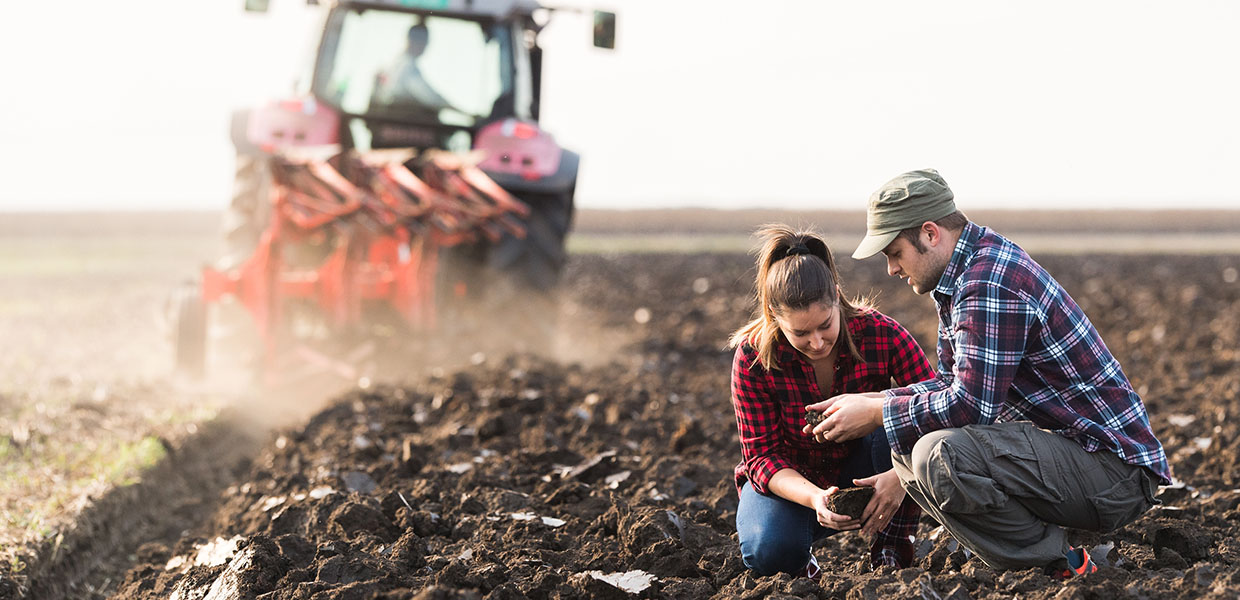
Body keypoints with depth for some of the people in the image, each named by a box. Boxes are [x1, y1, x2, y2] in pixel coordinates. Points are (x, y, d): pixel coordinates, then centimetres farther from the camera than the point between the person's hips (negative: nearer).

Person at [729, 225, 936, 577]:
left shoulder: (881, 335, -23)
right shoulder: (753, 356, -22)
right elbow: (762, 454, -19)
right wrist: (814, 497, -40)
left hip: (864, 475, 1)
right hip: (790, 479, -1)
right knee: (770, 553, -34)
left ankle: (892, 549, -16)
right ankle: (799, 561, 5)